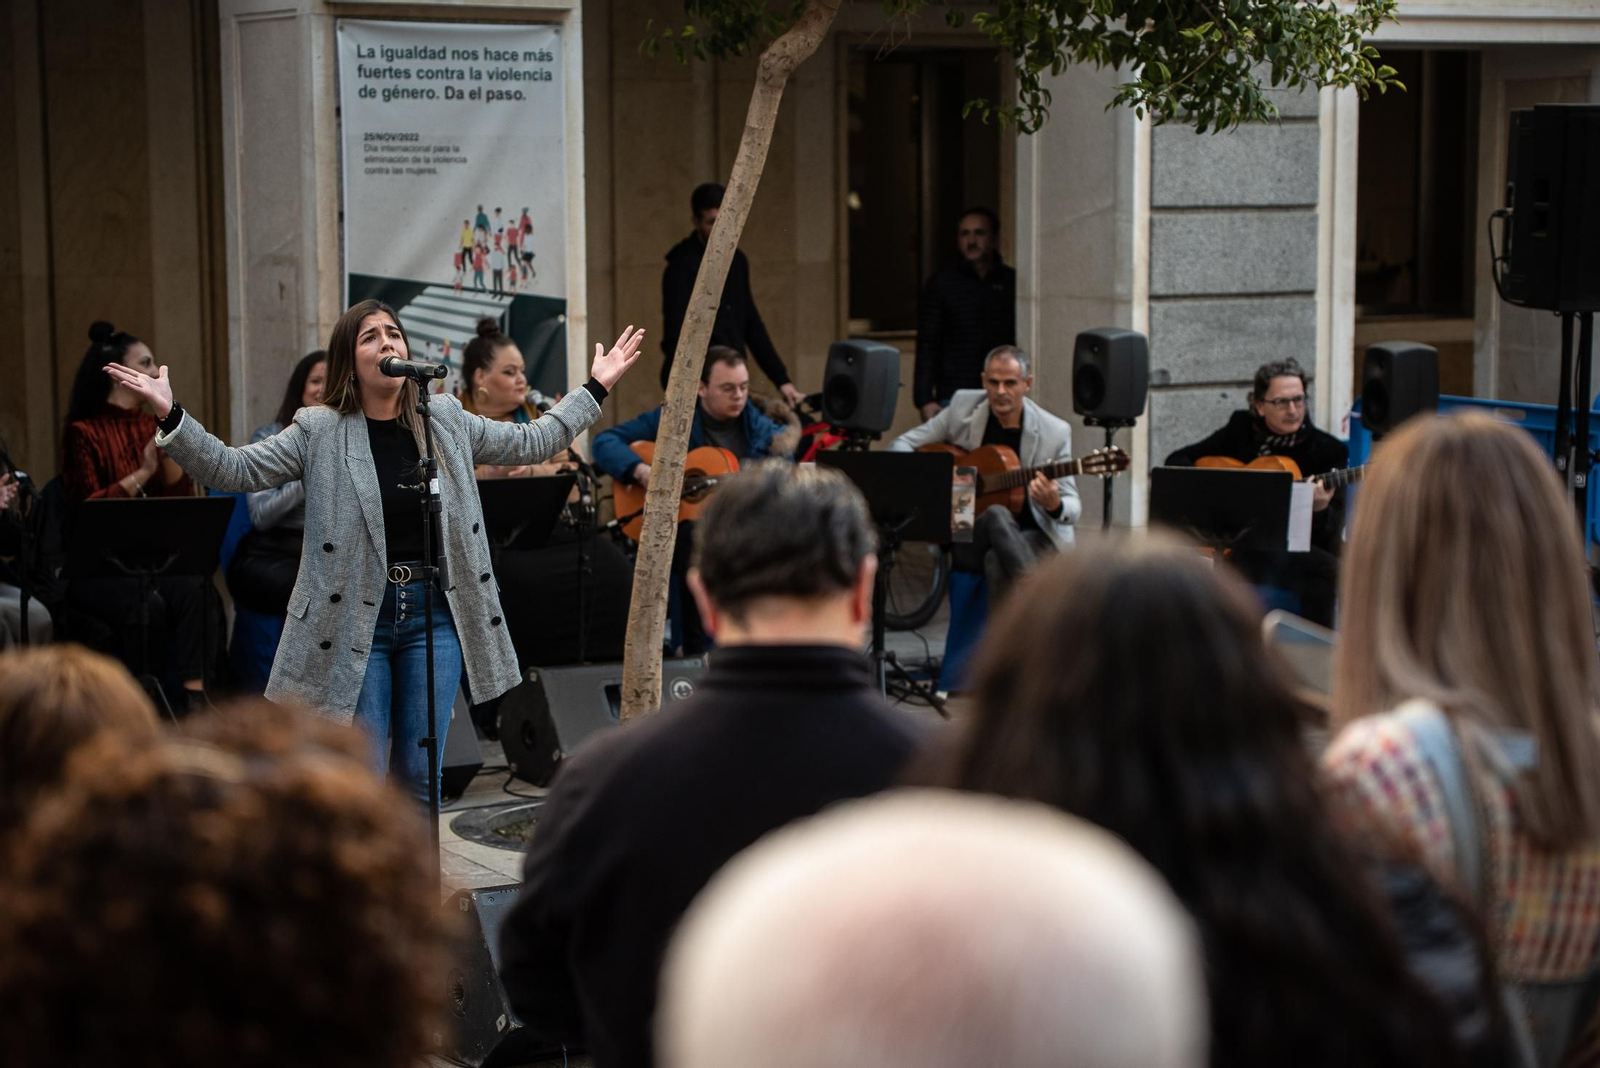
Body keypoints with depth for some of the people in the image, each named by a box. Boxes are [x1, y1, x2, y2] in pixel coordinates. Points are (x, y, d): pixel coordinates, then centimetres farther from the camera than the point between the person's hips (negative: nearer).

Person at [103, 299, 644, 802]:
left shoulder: (447, 419, 7)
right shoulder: (319, 431, -3)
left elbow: (531, 443, 18)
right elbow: (234, 470, -9)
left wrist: (594, 388, 19)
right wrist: (170, 416, -20)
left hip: (433, 613, 3)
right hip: (355, 618, -3)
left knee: (420, 774, 6)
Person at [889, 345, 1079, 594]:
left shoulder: (1055, 432, -3)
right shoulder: (963, 406, 2)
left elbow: (1073, 507, -2)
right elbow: (902, 444, 7)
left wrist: (1054, 505, -27)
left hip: (1032, 535, -2)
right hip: (969, 540, 2)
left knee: (997, 562, -36)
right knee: (996, 515, -34)